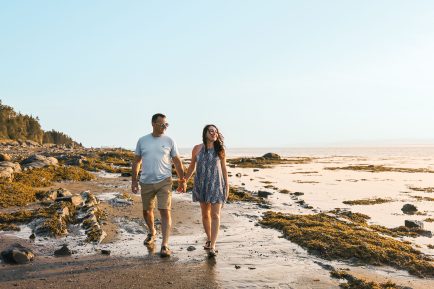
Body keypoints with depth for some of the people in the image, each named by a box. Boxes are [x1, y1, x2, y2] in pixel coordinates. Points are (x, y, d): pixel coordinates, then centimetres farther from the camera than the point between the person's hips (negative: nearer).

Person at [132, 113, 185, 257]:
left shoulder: (169, 141, 1)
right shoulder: (142, 141, 4)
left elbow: (177, 162, 4)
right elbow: (136, 162, 9)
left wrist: (182, 180, 3)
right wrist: (134, 181, 5)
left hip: (164, 182, -2)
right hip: (146, 182, 2)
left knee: (165, 212, -10)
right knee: (147, 211, 16)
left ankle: (165, 245, -7)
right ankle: (151, 232, 44)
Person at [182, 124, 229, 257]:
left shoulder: (220, 150, -1)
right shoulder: (197, 149, 1)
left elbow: (224, 168, 5)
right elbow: (192, 166, 11)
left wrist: (227, 185, 4)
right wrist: (184, 181, 13)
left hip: (216, 184, -1)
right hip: (202, 185, 2)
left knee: (215, 215, -7)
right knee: (205, 214, 12)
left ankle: (212, 246, -6)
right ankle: (209, 239, 33)